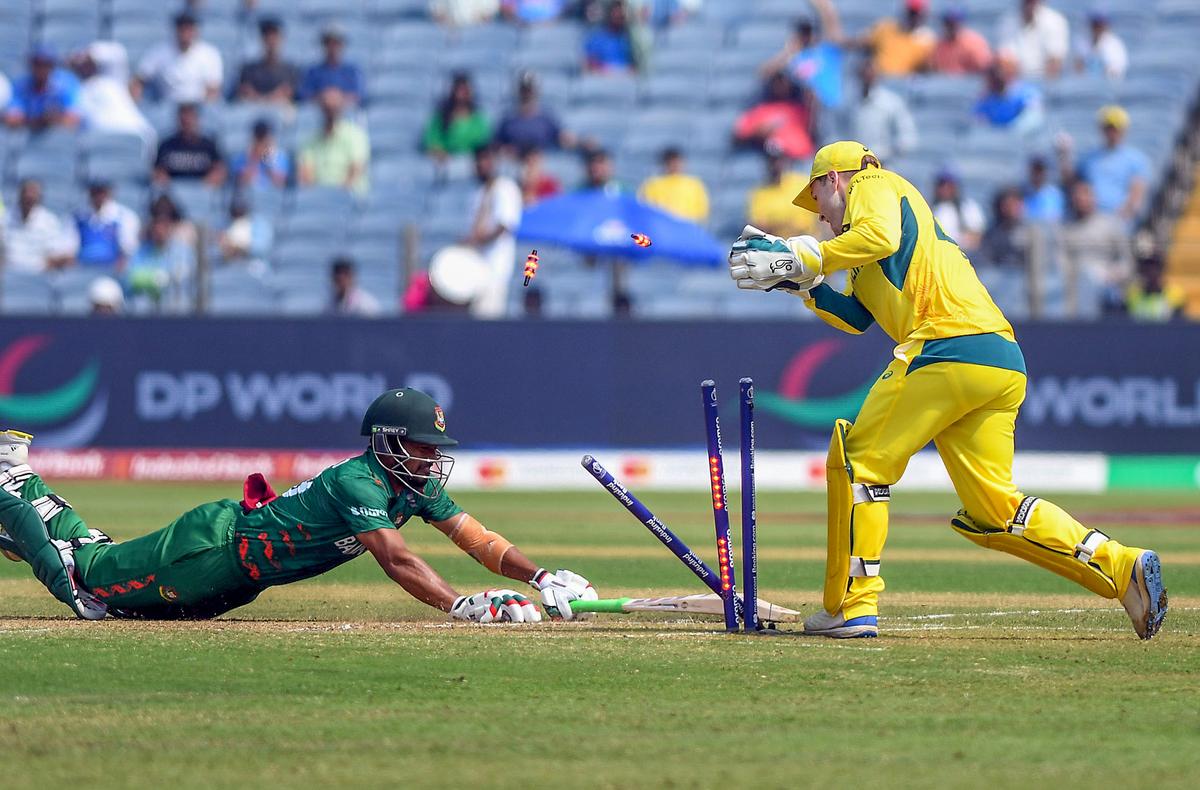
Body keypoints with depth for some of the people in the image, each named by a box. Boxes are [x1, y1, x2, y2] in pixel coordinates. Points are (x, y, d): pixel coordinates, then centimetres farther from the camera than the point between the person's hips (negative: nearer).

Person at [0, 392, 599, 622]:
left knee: (111, 581, 23)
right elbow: (396, 560, -44)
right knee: (77, 575, 5)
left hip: (242, 573, 8)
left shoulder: (418, 487, -6)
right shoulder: (359, 482, -32)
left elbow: (477, 539, -7)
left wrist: (540, 578, -23)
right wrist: (464, 606, -55)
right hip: (212, 546, -8)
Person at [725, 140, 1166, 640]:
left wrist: (805, 258, -6)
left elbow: (880, 236, -13)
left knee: (858, 463, 0)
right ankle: (1121, 566, -4)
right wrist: (799, 282, 24)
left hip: (950, 348, -9)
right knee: (993, 512, 7)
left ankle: (852, 607, -3)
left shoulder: (875, 186, 9)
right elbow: (855, 318, 33)